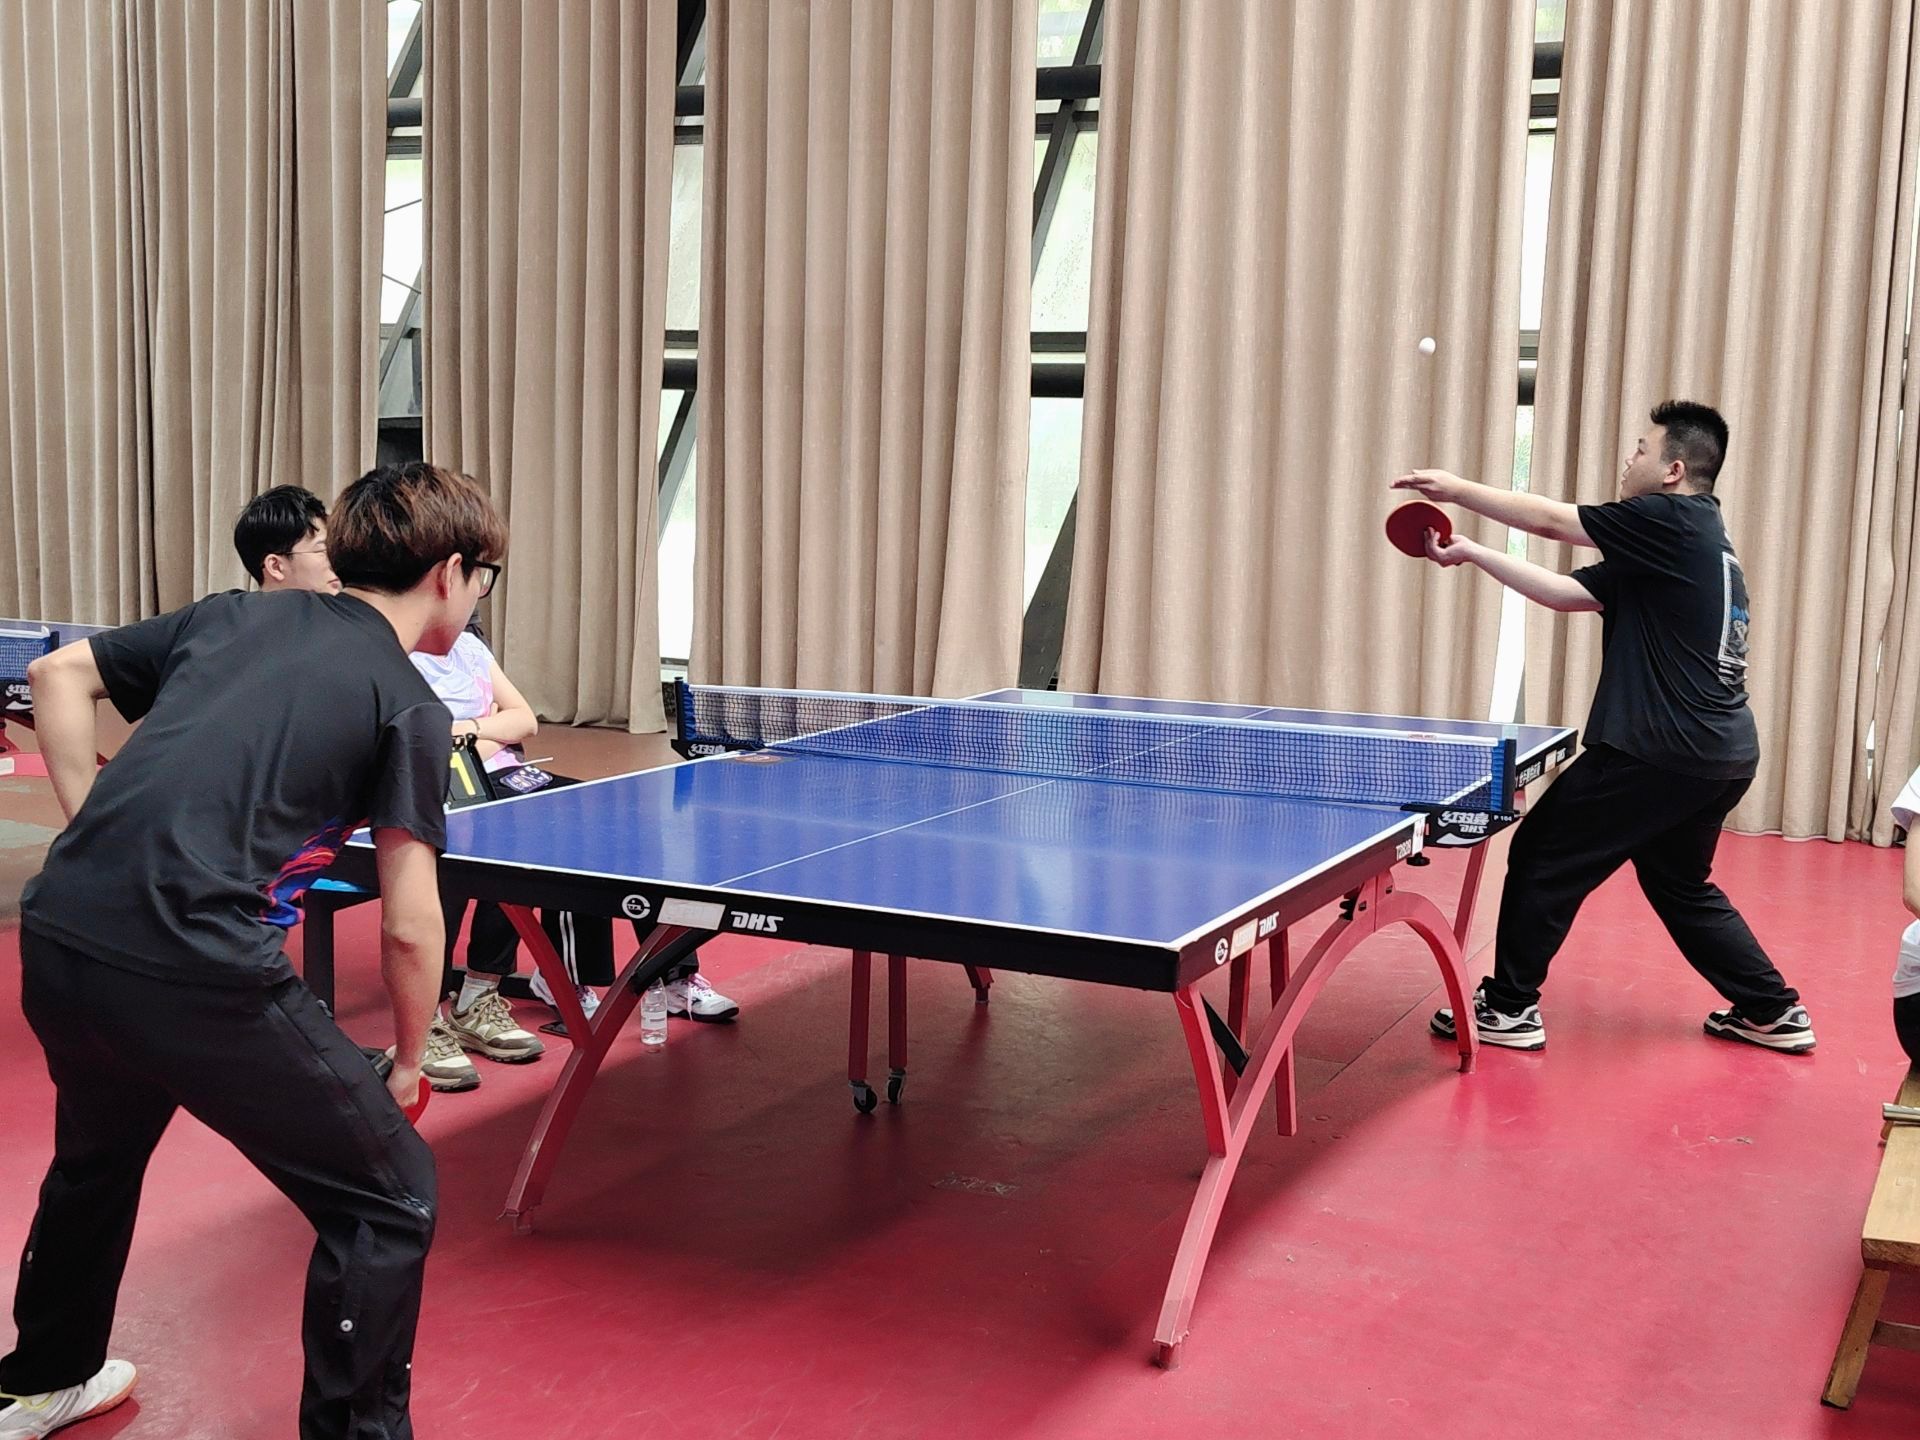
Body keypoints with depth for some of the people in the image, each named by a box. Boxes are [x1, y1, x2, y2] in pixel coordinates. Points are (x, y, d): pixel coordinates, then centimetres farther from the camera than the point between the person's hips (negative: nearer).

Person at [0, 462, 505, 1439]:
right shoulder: (408, 706, 1)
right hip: (194, 971, -8)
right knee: (390, 1196, 7)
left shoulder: (233, 615, 17)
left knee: (98, 1155, 36)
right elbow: (407, 928, -3)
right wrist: (409, 1063, 13)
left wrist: (99, 834, 18)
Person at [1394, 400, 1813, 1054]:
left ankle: (1508, 1008, 10)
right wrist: (1471, 553, 12)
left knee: (1541, 857, 2)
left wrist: (1457, 489, 0)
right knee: (1680, 884, 25)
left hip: (1660, 751, -10)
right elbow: (1567, 592, 13)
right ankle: (1773, 1011, 30)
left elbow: (1550, 518, -11)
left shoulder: (1674, 522, -11)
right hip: (1723, 753, 10)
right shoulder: (1691, 540, 17)